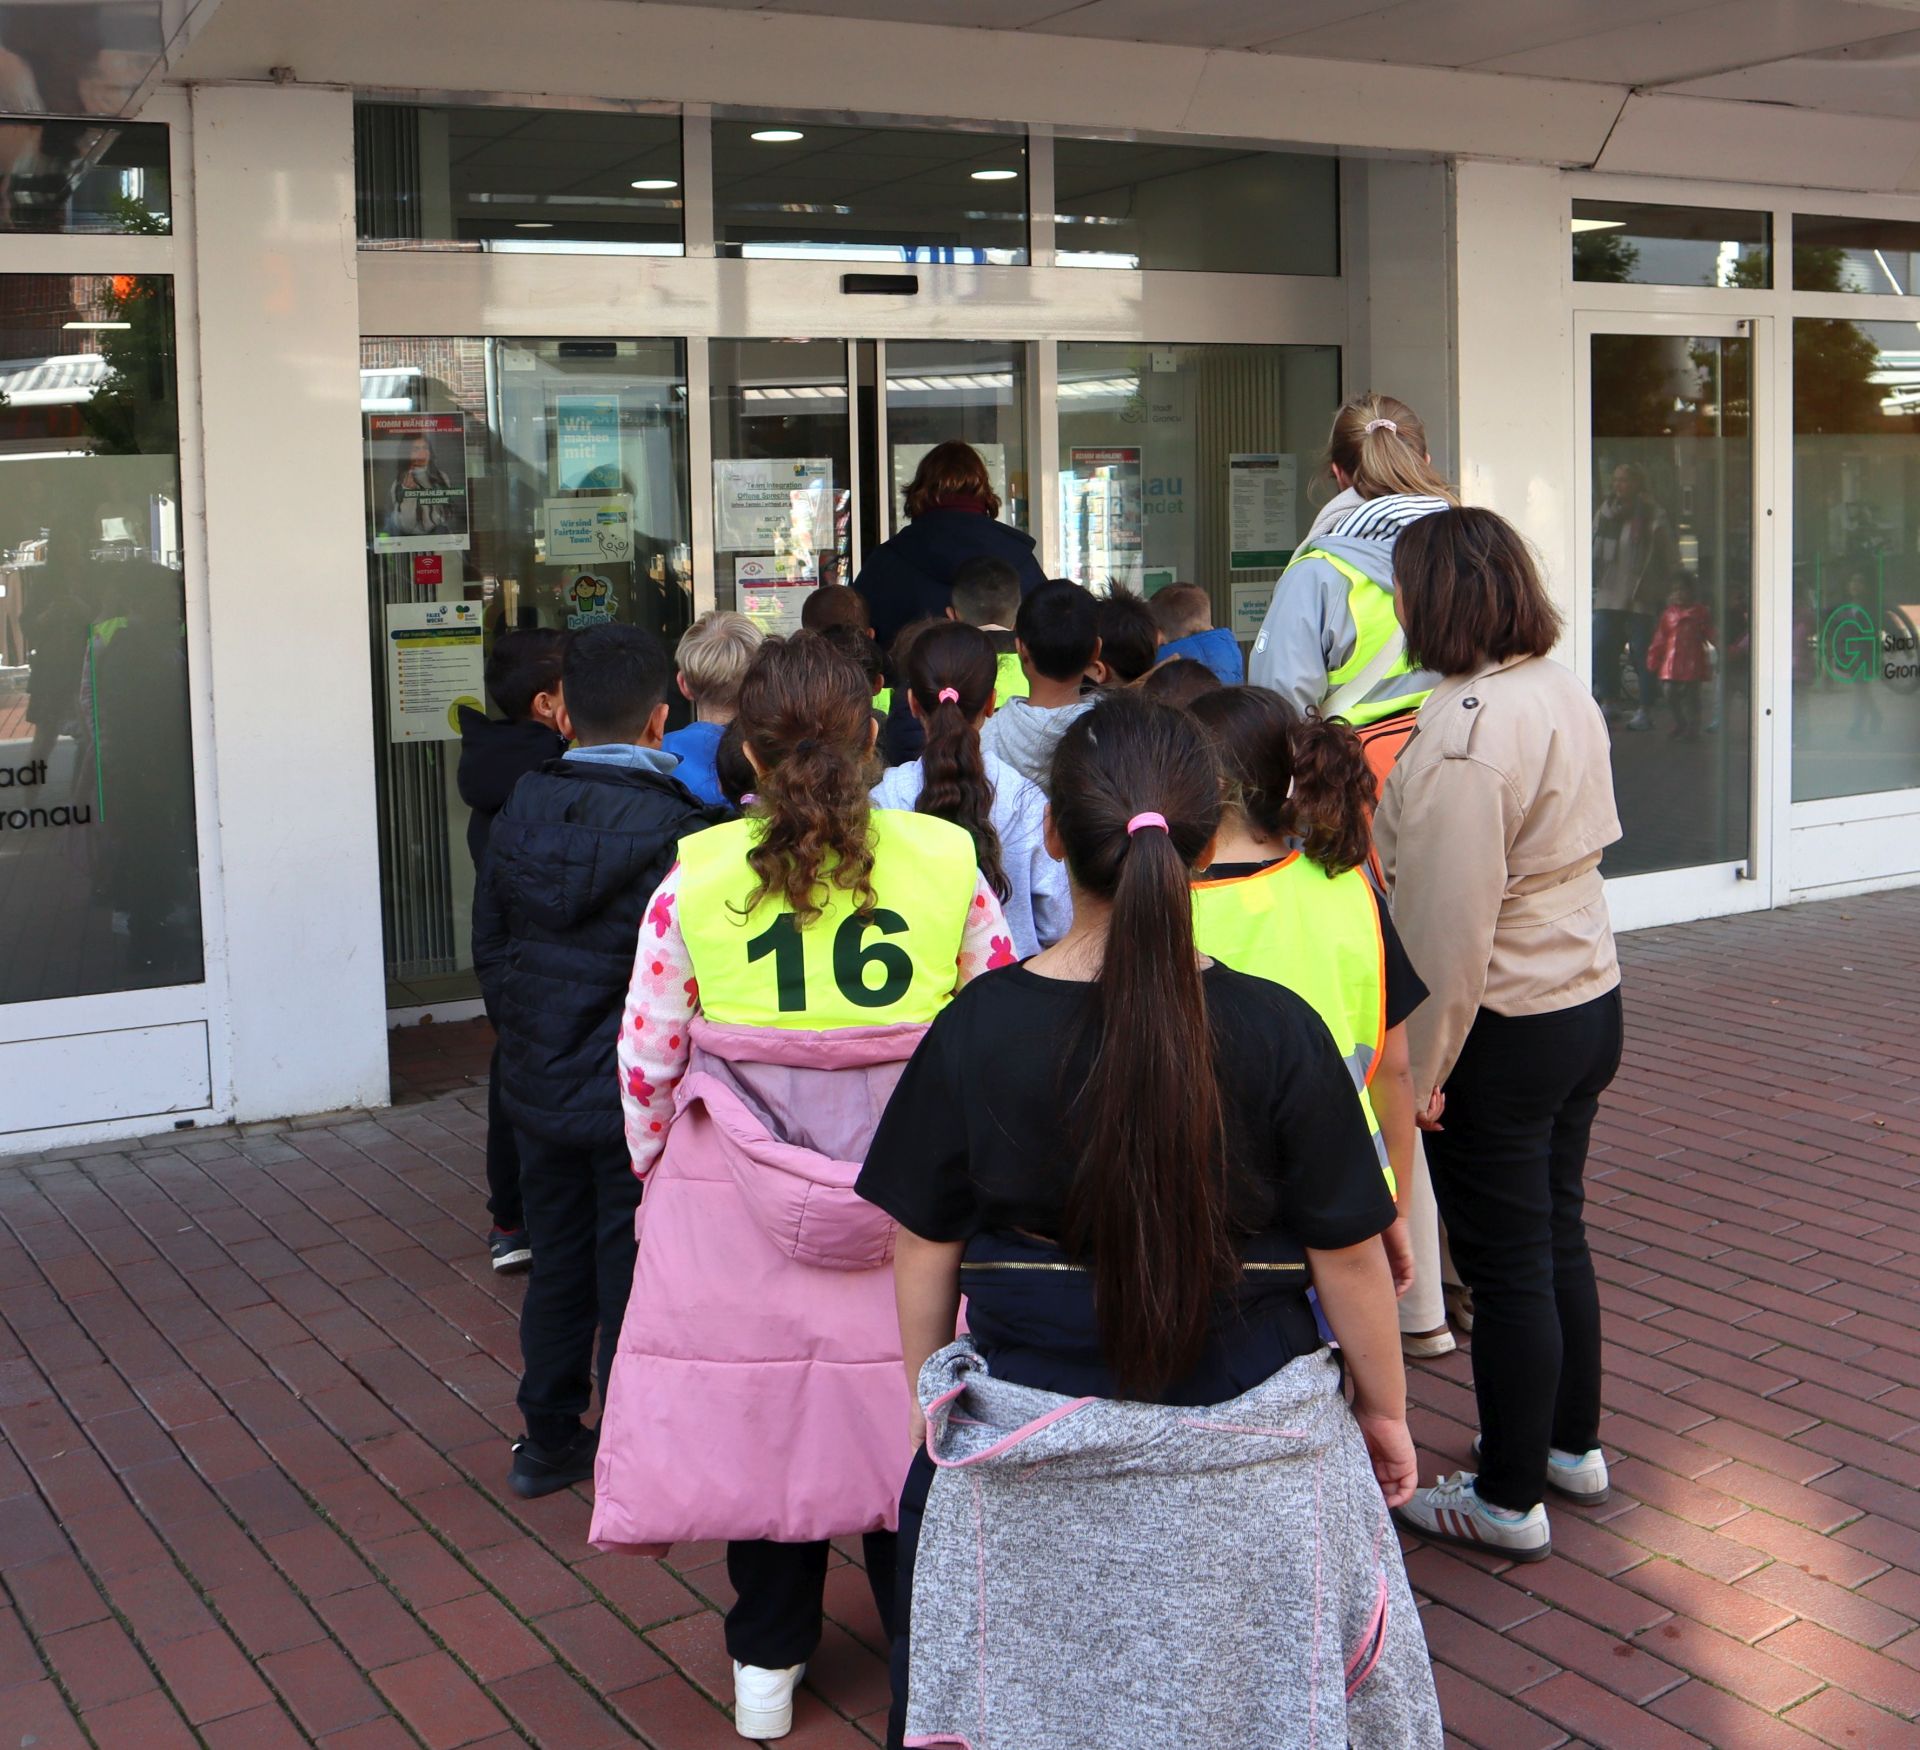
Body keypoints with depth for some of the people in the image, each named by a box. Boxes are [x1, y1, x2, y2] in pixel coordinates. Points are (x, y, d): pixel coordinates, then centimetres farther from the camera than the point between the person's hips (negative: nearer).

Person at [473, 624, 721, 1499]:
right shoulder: (675, 830, -19)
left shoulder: (518, 813, -2)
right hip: (638, 1098, -5)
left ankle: (547, 1439, 31)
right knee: (634, 1277, 6)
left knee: (557, 1261, 18)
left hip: (539, 1088, 5)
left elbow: (489, 947, 7)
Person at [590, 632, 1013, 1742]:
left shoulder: (697, 879, -8)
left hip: (739, 1202, 0)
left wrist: (653, 1172, 14)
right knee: (907, 1410, 15)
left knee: (760, 1407, 16)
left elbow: (646, 1057, -2)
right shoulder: (948, 863, -7)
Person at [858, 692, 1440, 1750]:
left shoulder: (975, 1030, -13)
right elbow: (1348, 1257, -8)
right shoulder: (1279, 1035, -16)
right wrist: (1383, 1409, 9)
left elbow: (923, 1249, -4)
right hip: (1244, 1452, 0)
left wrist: (933, 1403, 12)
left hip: (1028, 1455, 1)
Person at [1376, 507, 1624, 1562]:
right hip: (1590, 1000, 9)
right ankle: (1573, 1445, 38)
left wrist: (1423, 1062, -16)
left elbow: (1452, 924, -24)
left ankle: (1510, 1501, 19)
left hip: (1504, 1030, -9)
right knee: (1558, 1235, 22)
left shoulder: (1461, 730, -24)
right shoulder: (1567, 695, 3)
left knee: (1507, 1265, 4)